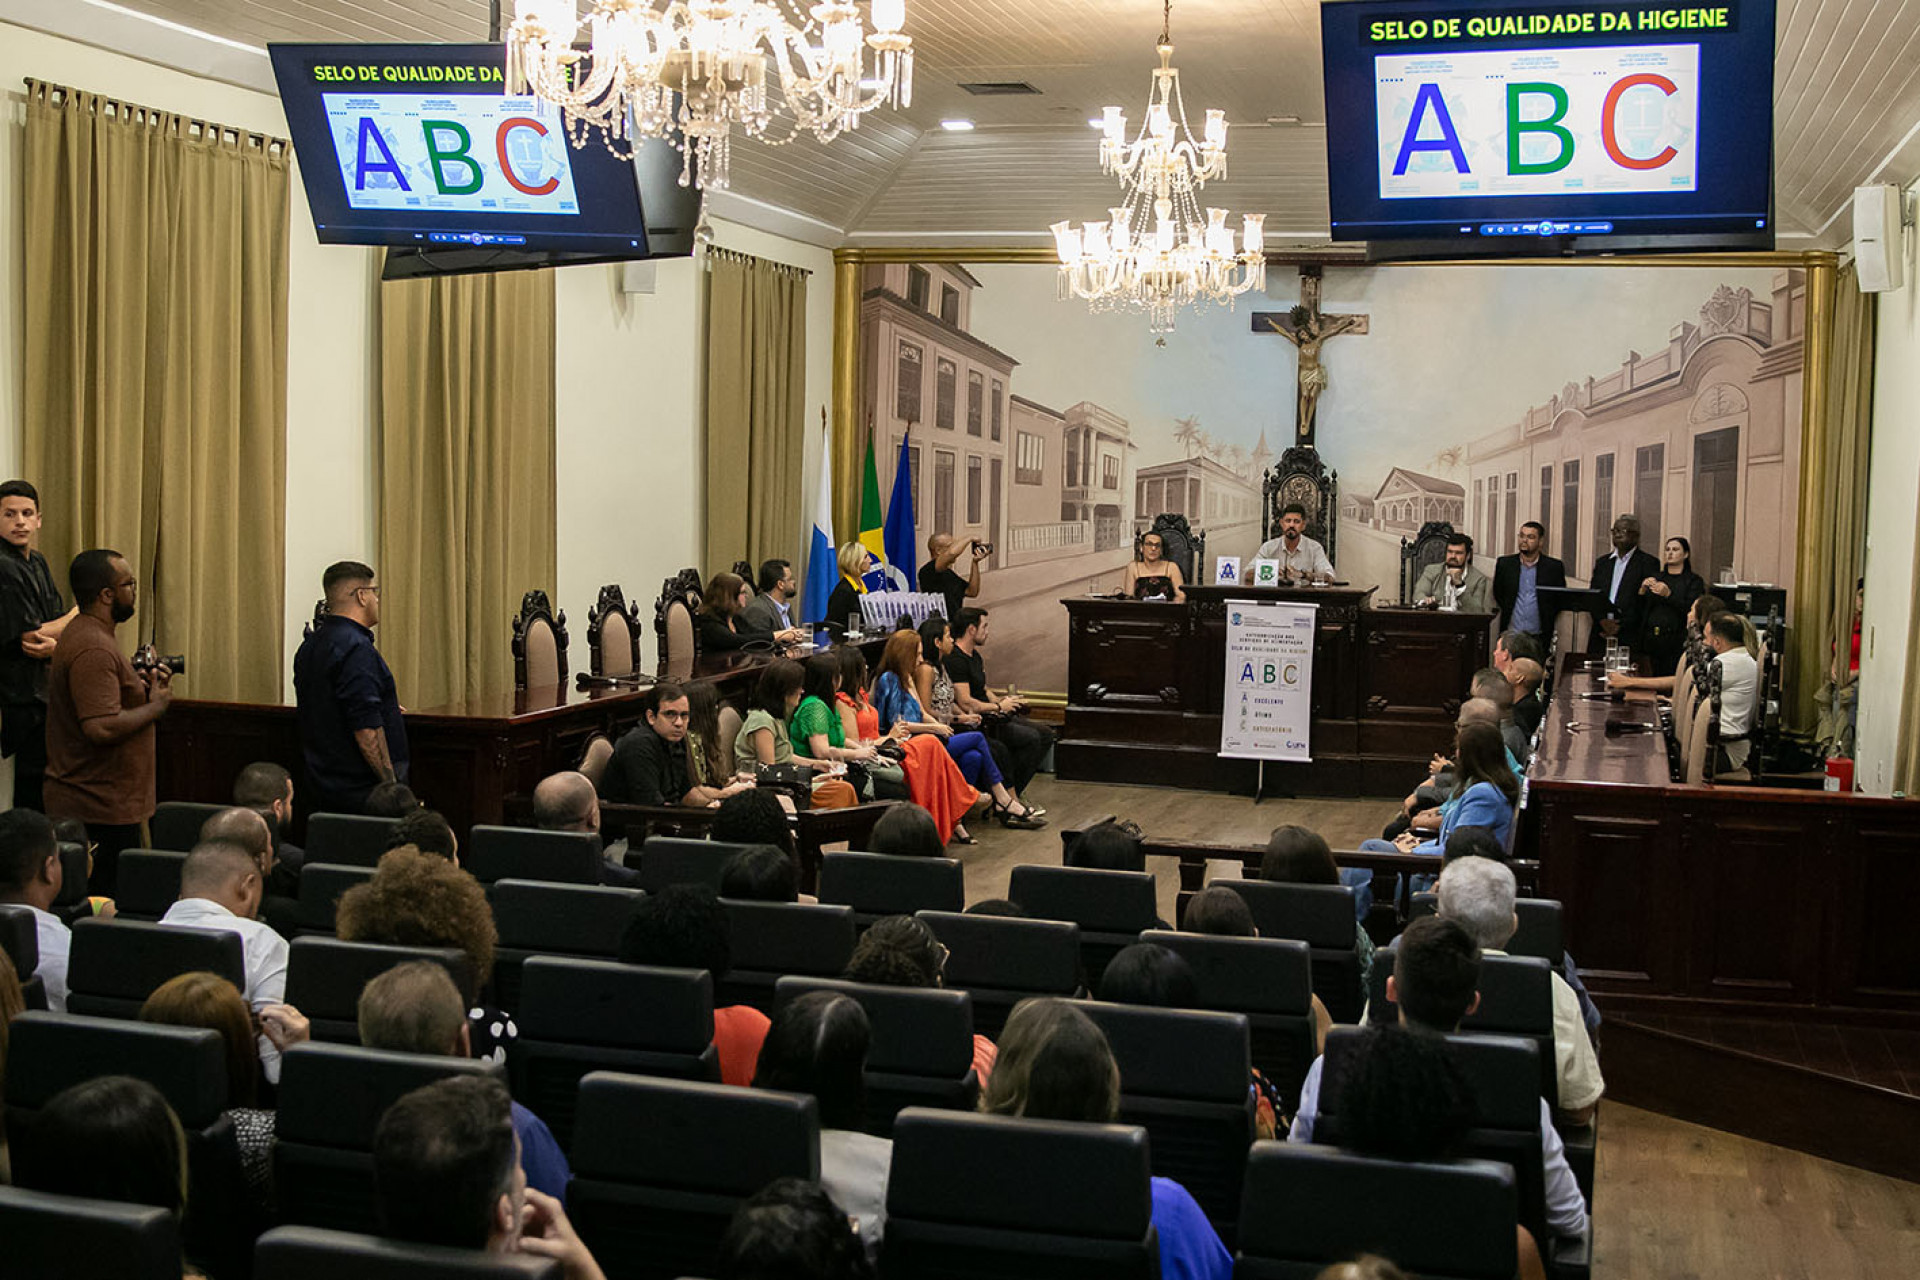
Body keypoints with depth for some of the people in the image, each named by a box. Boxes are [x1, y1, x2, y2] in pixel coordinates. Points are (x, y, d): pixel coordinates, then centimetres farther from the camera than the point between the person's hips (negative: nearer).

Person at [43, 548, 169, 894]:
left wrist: (142, 685, 11)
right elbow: (102, 727, -27)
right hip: (102, 810, -11)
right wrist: (157, 705, -14)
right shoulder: (93, 650, -19)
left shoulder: (86, 634, 15)